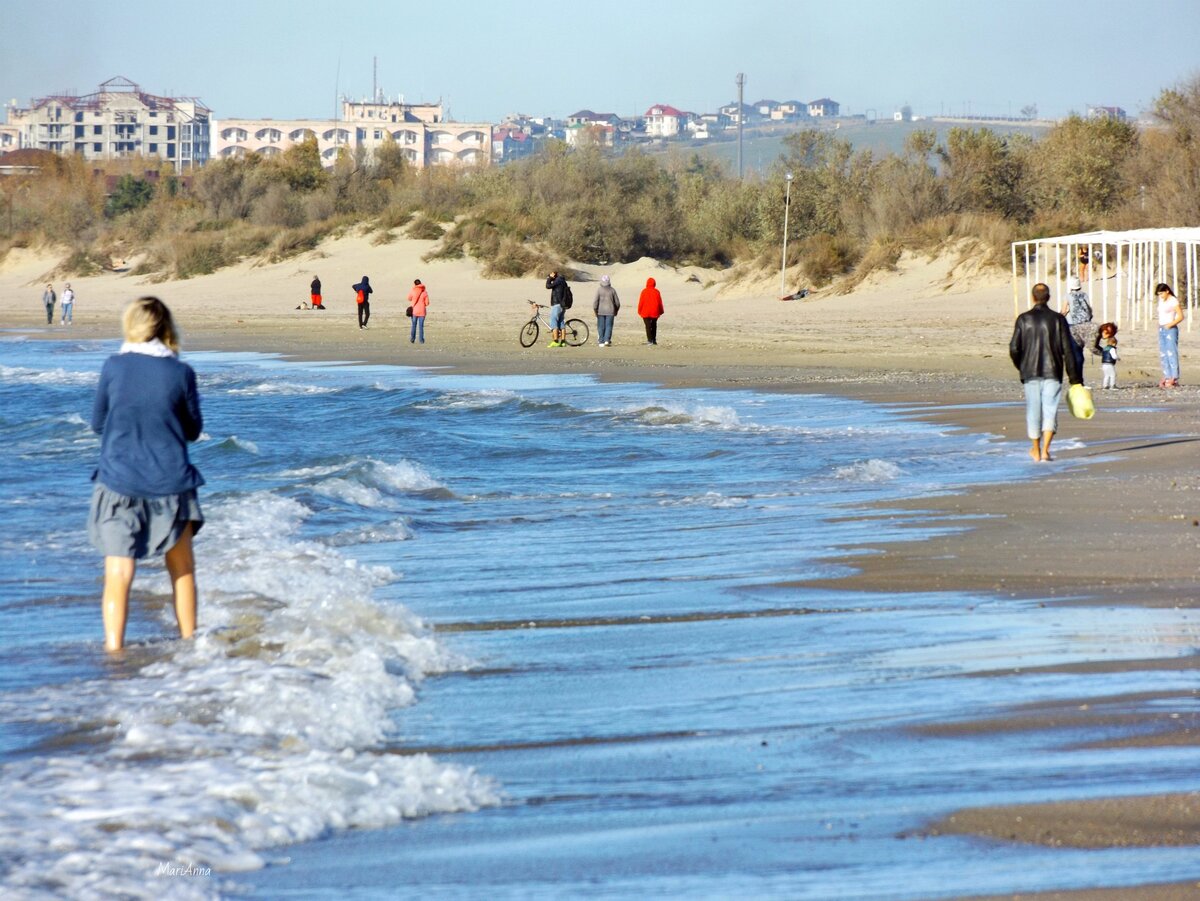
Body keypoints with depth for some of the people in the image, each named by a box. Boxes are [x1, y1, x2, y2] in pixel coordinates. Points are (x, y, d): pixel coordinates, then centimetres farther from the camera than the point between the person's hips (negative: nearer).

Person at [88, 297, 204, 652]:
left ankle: (114, 648, -11)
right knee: (182, 569, 17)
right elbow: (193, 430, 5)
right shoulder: (181, 373, -6)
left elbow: (97, 422, 7)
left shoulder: (114, 367, -5)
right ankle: (188, 642, 23)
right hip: (170, 483, 1)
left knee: (118, 574, -2)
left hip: (119, 481, -1)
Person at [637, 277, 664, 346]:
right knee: (654, 326, 16)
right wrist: (660, 311, 15)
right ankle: (654, 340, 21)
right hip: (655, 312, 3)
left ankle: (650, 341, -14)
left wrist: (639, 311, 3)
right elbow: (660, 302, 4)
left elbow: (641, 301, -6)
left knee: (648, 326, -5)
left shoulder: (644, 291, -7)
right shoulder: (657, 292, -1)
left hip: (646, 312, -3)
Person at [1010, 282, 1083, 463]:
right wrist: (1075, 379, 0)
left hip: (1030, 373, 1)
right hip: (1053, 373, -1)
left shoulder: (1024, 319, -2)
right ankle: (1045, 450, -16)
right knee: (1050, 411, 0)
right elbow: (1068, 351, -3)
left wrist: (1022, 368, 16)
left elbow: (1014, 349, -3)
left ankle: (1036, 450, 23)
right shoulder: (1058, 319, -2)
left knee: (1033, 412, 12)